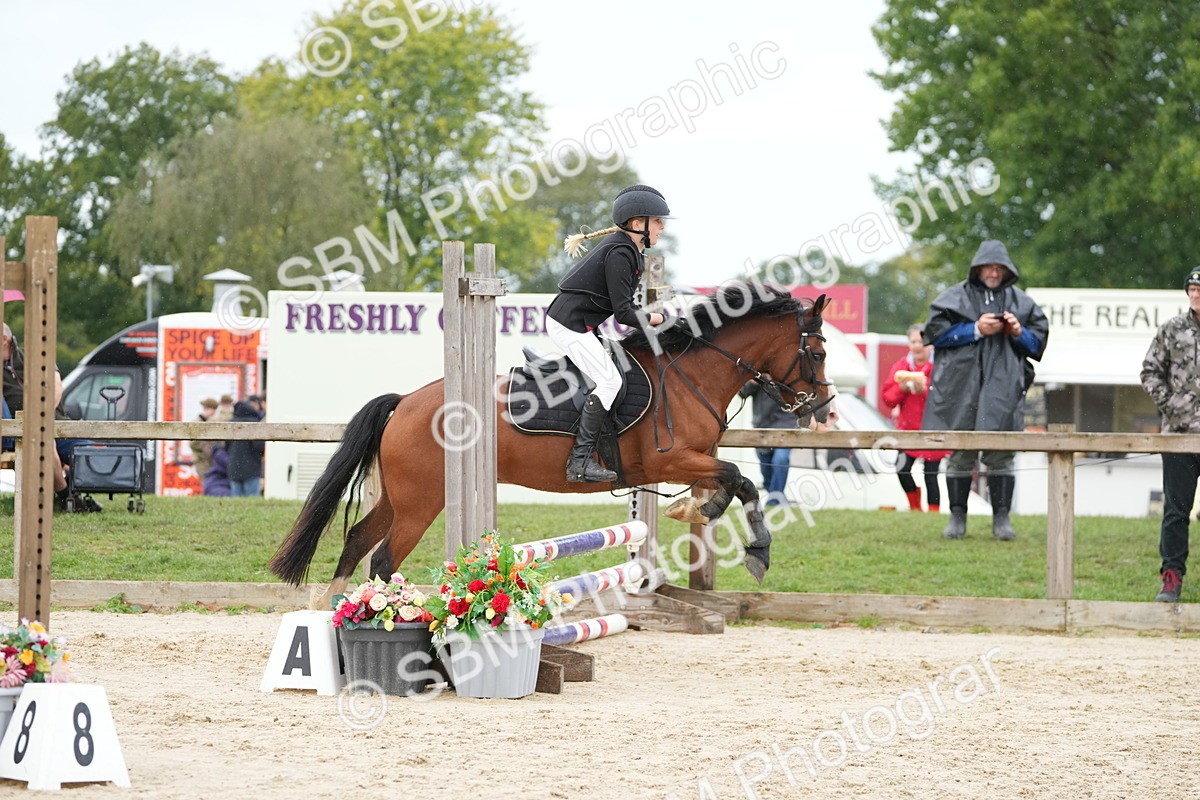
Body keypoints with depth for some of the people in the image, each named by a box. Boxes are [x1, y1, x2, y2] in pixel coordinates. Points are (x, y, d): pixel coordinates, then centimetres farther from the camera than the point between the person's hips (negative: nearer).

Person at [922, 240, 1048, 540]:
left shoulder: (1019, 301, 13)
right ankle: (957, 516, 8)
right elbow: (936, 331, -3)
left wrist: (1019, 333, -6)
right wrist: (975, 330, -10)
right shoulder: (956, 296, 6)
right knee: (960, 453, 2)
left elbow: (1039, 341, 15)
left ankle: (1001, 518, -1)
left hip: (1002, 386, 1)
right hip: (962, 385, -1)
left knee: (1001, 453, -4)